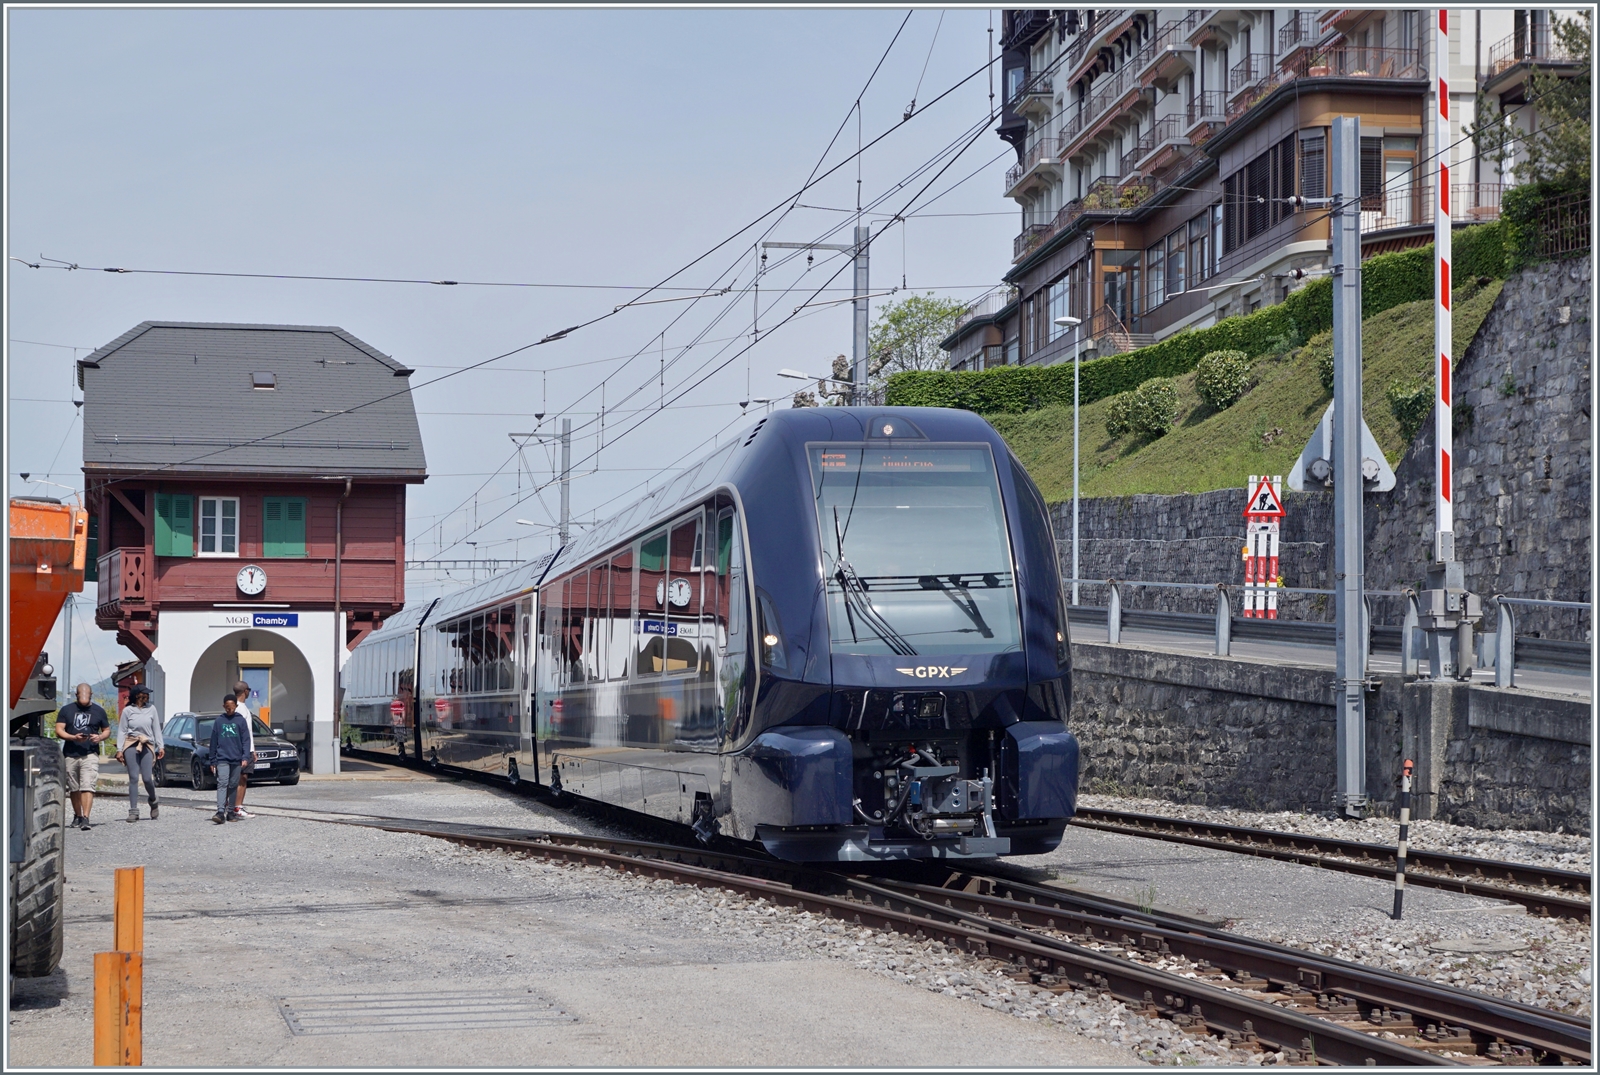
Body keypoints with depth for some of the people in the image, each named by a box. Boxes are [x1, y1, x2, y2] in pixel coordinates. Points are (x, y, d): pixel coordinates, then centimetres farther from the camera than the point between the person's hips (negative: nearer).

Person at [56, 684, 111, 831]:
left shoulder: (98, 711, 10)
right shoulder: (66, 710, 8)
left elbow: (107, 730, 16)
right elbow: (59, 731, 2)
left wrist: (100, 737, -7)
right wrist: (74, 737, -15)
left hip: (90, 754, -2)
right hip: (70, 755, 2)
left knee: (88, 787, -15)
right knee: (74, 788, 10)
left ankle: (85, 818, -21)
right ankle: (77, 816, 26)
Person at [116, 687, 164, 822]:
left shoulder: (151, 709, 10)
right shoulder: (128, 711, 5)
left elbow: (157, 729, 12)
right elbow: (122, 731, 6)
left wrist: (161, 746, 5)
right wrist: (119, 749, -1)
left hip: (147, 746, 1)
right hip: (131, 745, -1)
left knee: (147, 778, -8)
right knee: (133, 778, -5)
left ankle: (153, 801, 21)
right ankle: (133, 810, -4)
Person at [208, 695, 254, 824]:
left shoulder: (241, 721, 5)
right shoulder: (219, 721, 7)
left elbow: (246, 741, 4)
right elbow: (213, 742, 10)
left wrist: (245, 757, -7)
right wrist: (212, 760, 10)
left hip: (236, 760, 1)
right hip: (222, 759, -1)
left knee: (233, 786, 6)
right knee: (222, 783, -13)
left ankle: (230, 812, 14)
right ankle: (220, 812, -22)